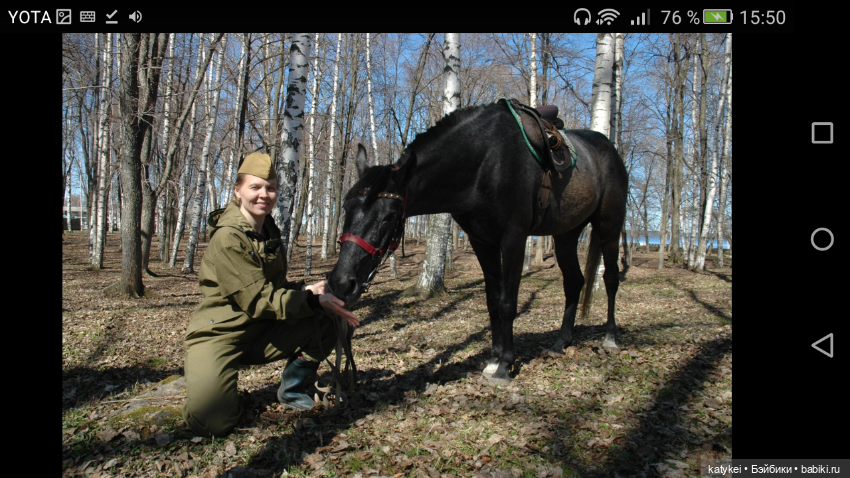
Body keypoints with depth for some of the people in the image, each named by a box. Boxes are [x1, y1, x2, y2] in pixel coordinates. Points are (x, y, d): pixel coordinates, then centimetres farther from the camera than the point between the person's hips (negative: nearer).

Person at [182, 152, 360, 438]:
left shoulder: (269, 232, 7)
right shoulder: (228, 238, -19)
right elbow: (258, 300, -22)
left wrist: (305, 290, -8)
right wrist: (314, 300, -23)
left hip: (260, 333, 7)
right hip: (218, 336, -7)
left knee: (324, 327, -13)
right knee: (211, 424, -24)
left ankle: (292, 389, 8)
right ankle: (203, 386, 11)